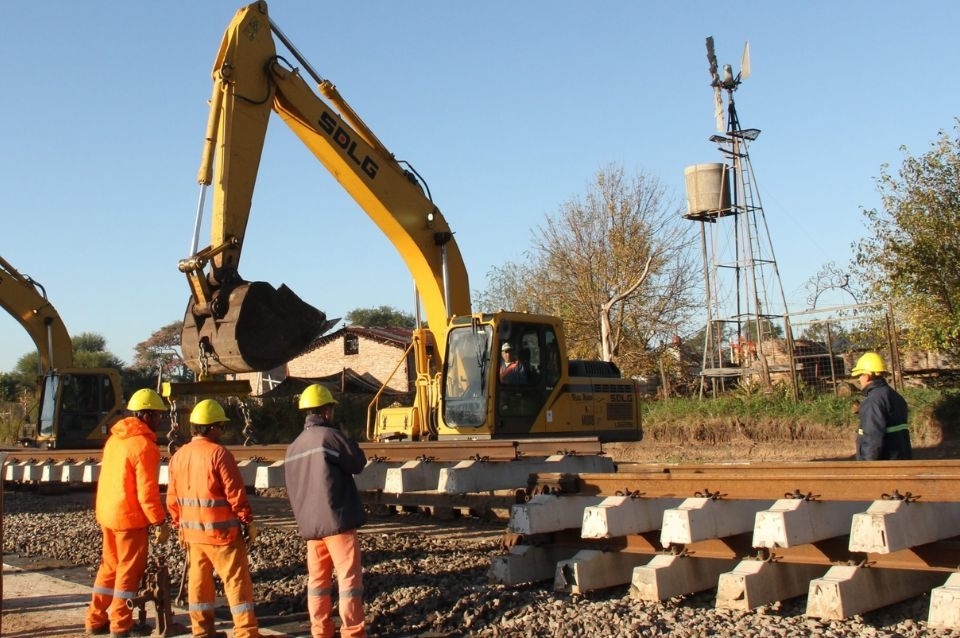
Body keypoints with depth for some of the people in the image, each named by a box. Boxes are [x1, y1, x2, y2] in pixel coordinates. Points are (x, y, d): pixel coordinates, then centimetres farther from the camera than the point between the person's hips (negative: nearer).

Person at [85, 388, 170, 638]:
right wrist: (160, 522, -14)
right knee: (129, 570, 3)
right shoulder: (144, 445, -18)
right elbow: (147, 491, -21)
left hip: (107, 513, 8)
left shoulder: (115, 438, 8)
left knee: (110, 566, 18)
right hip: (130, 517, -8)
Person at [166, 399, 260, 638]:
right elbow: (235, 493, -15)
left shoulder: (178, 456, 6)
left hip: (192, 532, 7)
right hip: (221, 531, -7)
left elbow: (172, 498, 10)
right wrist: (248, 521, -6)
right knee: (237, 581, -1)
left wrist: (180, 525, 21)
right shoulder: (219, 453, -15)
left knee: (198, 582, 13)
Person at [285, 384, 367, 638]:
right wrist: (346, 440, 9)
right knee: (349, 577, -2)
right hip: (337, 519, -7)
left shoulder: (294, 446, 12)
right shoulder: (330, 436, -11)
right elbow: (358, 463, -3)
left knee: (317, 578, 13)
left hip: (310, 523, 7)